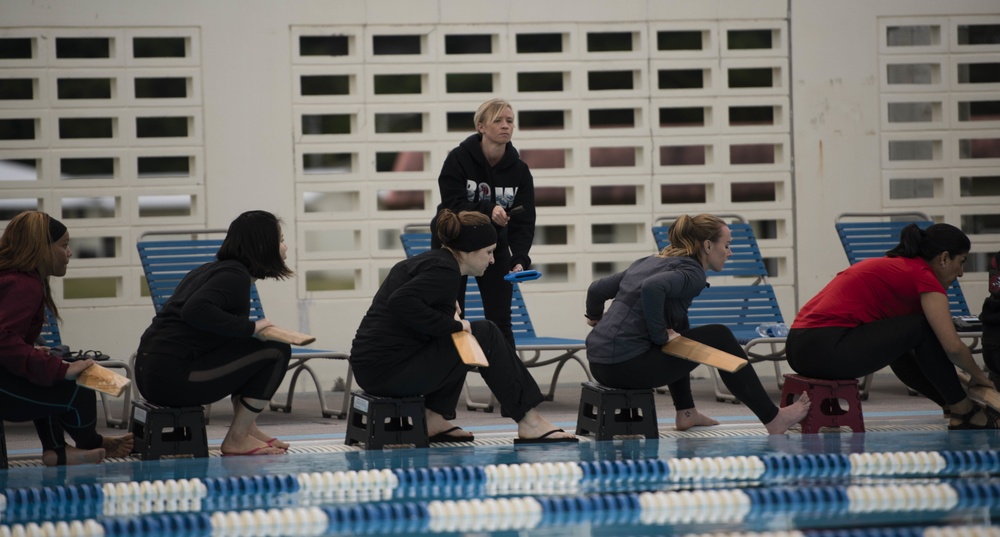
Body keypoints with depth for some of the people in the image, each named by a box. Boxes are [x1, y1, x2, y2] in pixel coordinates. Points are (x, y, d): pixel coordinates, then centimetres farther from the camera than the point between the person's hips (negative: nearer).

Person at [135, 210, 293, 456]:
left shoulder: (215, 269, 19)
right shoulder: (235, 276, -10)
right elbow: (195, 310, -26)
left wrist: (252, 327, 13)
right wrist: (250, 327, -18)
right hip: (174, 378, -10)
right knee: (276, 351, -6)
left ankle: (247, 427, 20)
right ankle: (237, 440, -1)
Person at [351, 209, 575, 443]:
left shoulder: (429, 259, 16)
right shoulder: (445, 271, -13)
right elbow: (401, 301, -28)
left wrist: (449, 315, 14)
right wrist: (451, 324, -18)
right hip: (390, 371, -10)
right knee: (486, 335, -3)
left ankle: (434, 419, 16)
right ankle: (529, 423, 2)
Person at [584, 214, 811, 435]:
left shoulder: (650, 261, 18)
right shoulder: (692, 272, -7)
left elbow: (597, 289, 21)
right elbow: (652, 288, -28)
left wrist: (595, 316, 41)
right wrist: (660, 335, -15)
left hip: (599, 363, 9)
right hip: (626, 365, -9)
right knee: (719, 338, 3)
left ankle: (686, 413, 33)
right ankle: (773, 419, 8)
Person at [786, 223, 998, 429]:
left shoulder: (893, 265, 24)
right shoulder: (924, 277, -3)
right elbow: (953, 347, -9)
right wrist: (978, 376, 10)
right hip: (828, 351, -10)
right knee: (924, 328, -1)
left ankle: (953, 404, 30)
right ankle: (964, 411, 12)